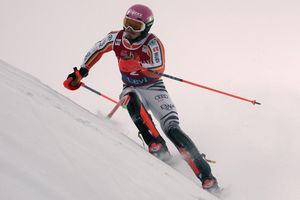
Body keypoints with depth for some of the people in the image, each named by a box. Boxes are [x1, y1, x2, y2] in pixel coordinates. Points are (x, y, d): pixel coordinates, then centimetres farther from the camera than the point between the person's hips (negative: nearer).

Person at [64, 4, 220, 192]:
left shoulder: (153, 43, -21)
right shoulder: (116, 38, -9)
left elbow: (158, 70, -35)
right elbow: (96, 50, 10)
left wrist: (138, 65, -50)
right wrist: (81, 72, 6)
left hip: (154, 88, -3)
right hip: (132, 88, 3)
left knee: (172, 128, -20)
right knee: (132, 99, -35)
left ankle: (207, 177, -22)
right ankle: (158, 147, -40)